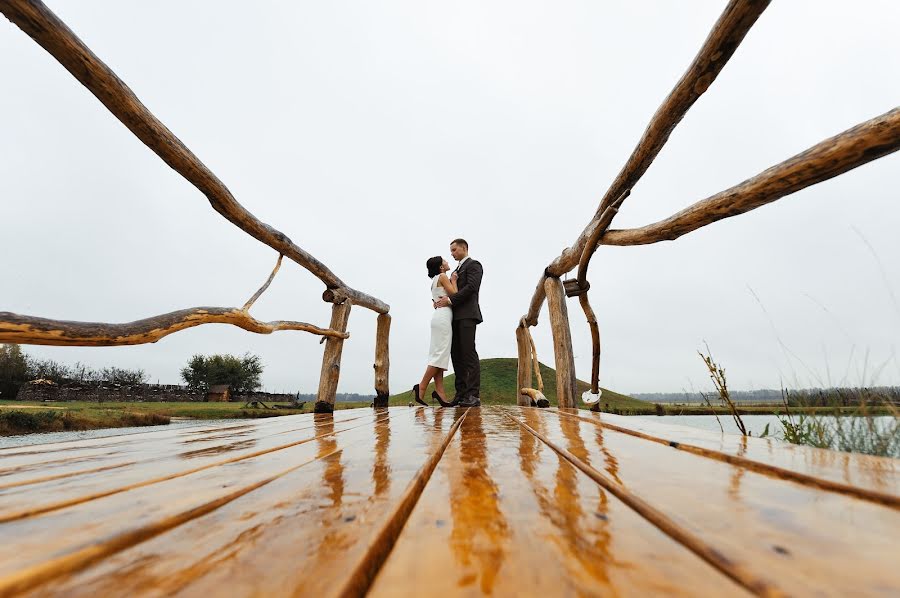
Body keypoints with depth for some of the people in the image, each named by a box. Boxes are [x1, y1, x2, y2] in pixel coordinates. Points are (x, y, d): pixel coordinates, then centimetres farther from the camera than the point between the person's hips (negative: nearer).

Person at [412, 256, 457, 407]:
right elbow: (454, 295, -9)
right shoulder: (443, 277, -2)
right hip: (443, 317, -10)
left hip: (439, 317, 10)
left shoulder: (435, 280, 24)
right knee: (440, 354, -12)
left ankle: (440, 392, -3)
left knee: (439, 355, 1)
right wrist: (453, 281, 5)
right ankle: (421, 388, -14)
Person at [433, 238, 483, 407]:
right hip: (455, 316, 8)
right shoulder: (456, 270, 29)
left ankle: (473, 395, -12)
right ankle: (461, 393, 4)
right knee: (456, 354, 2)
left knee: (469, 352, -12)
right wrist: (441, 299, 1)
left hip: (467, 314, -8)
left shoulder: (474, 264, 3)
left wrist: (450, 299, -15)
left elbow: (471, 287, -12)